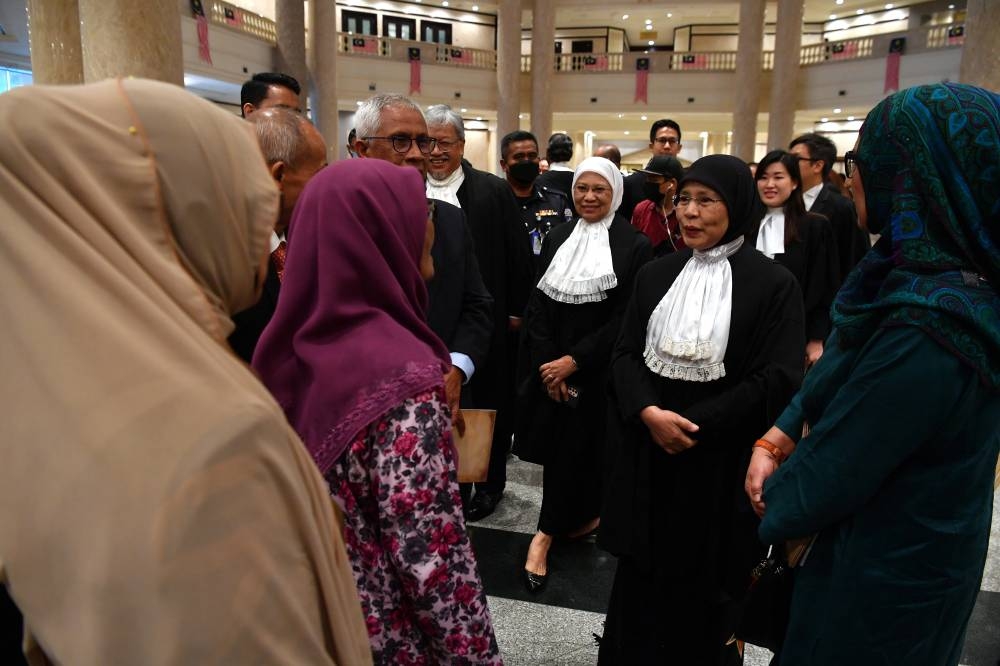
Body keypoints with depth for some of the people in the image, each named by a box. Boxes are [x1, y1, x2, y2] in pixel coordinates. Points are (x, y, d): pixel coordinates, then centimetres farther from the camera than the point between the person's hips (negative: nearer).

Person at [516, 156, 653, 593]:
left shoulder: (635, 246, -6)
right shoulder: (556, 238, 7)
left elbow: (626, 318, -10)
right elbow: (537, 306, 5)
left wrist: (574, 361, -14)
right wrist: (548, 362, -7)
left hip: (597, 372, -4)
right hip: (550, 366, 4)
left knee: (575, 447, 0)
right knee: (557, 444, 9)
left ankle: (546, 533, 13)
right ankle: (582, 517, 30)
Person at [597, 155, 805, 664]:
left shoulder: (774, 284, -7)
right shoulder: (656, 275, 6)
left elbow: (778, 381, -12)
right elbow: (625, 354, 3)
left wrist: (696, 424, -17)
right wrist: (648, 412, -15)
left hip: (720, 464, -3)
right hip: (647, 454, 4)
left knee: (703, 586, 12)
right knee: (640, 577, 15)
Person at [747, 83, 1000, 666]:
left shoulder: (926, 327, -33)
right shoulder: (923, 276, -3)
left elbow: (827, 480, -26)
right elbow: (836, 374, 5)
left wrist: (773, 499, -6)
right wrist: (775, 440, -8)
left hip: (885, 577, -8)